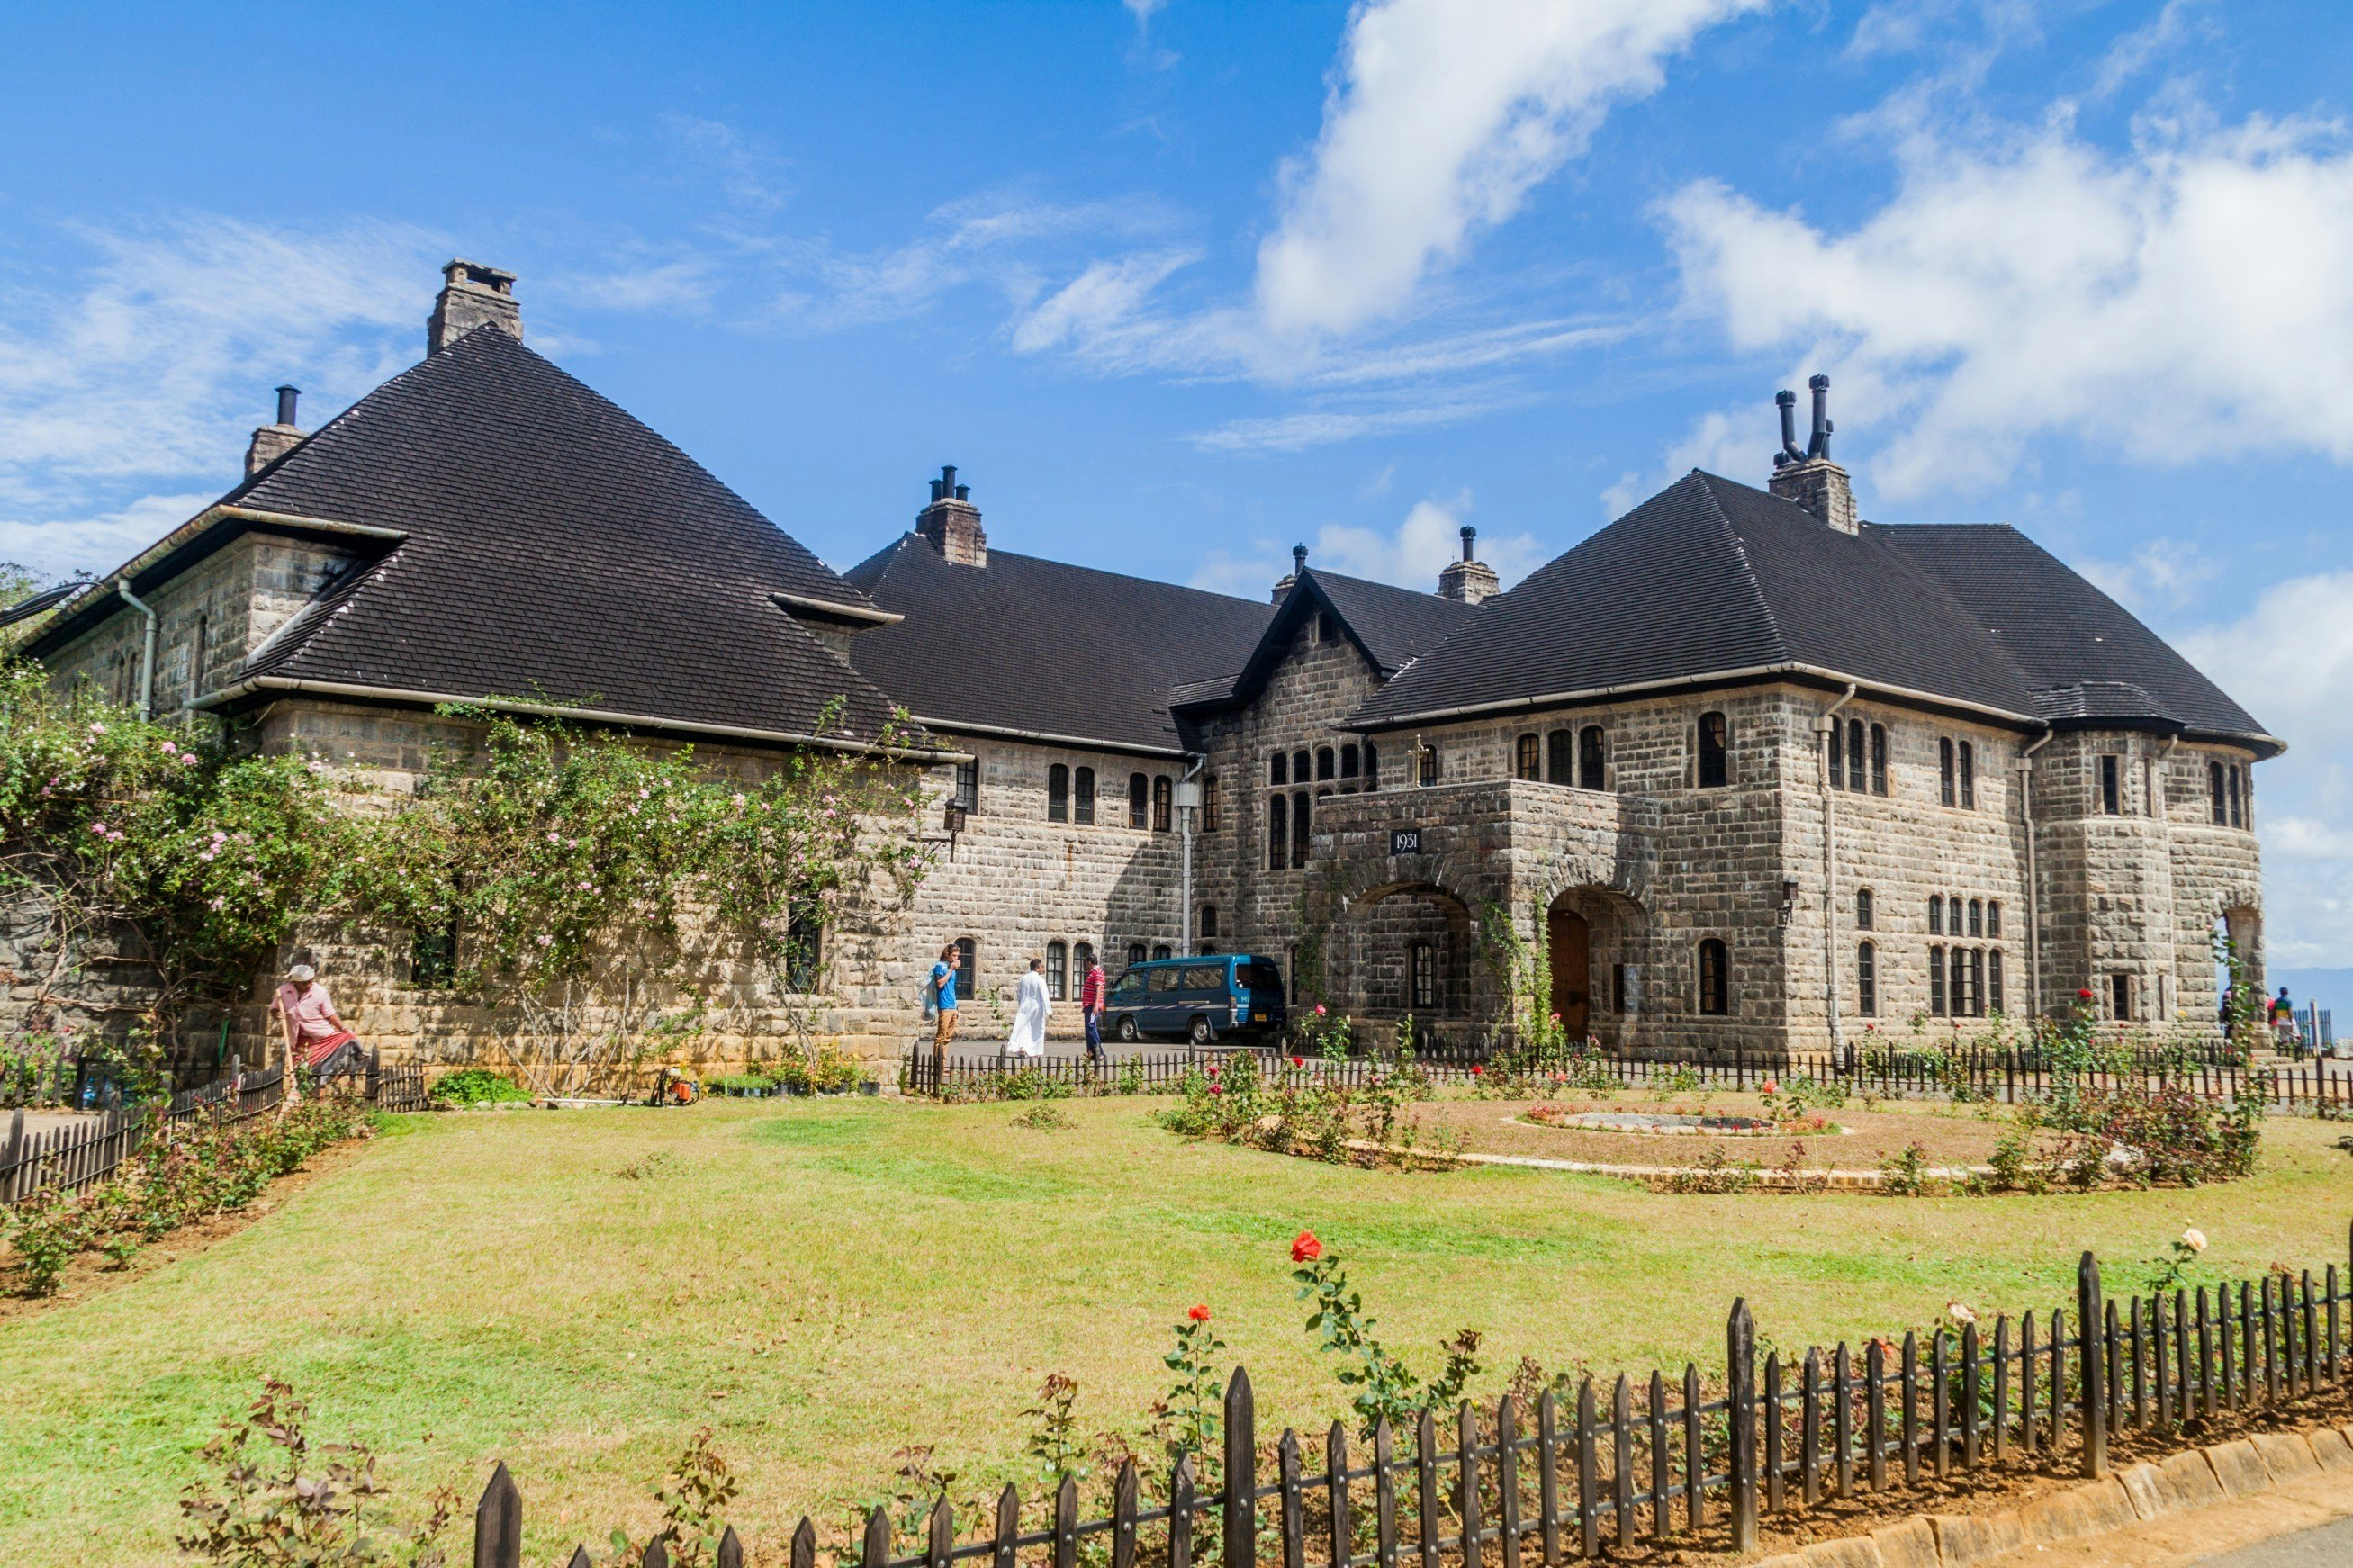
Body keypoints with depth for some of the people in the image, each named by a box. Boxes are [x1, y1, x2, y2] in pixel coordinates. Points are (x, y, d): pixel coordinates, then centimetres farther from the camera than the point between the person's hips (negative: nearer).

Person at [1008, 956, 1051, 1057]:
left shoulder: (1023, 979, 4)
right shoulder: (1040, 980, -13)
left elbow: (1019, 995, 14)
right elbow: (1044, 997, -16)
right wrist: (1049, 1011, -14)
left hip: (1024, 1007, 4)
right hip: (1036, 1007, -4)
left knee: (1023, 1028, 4)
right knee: (1037, 1029, 8)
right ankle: (1036, 1051, 9)